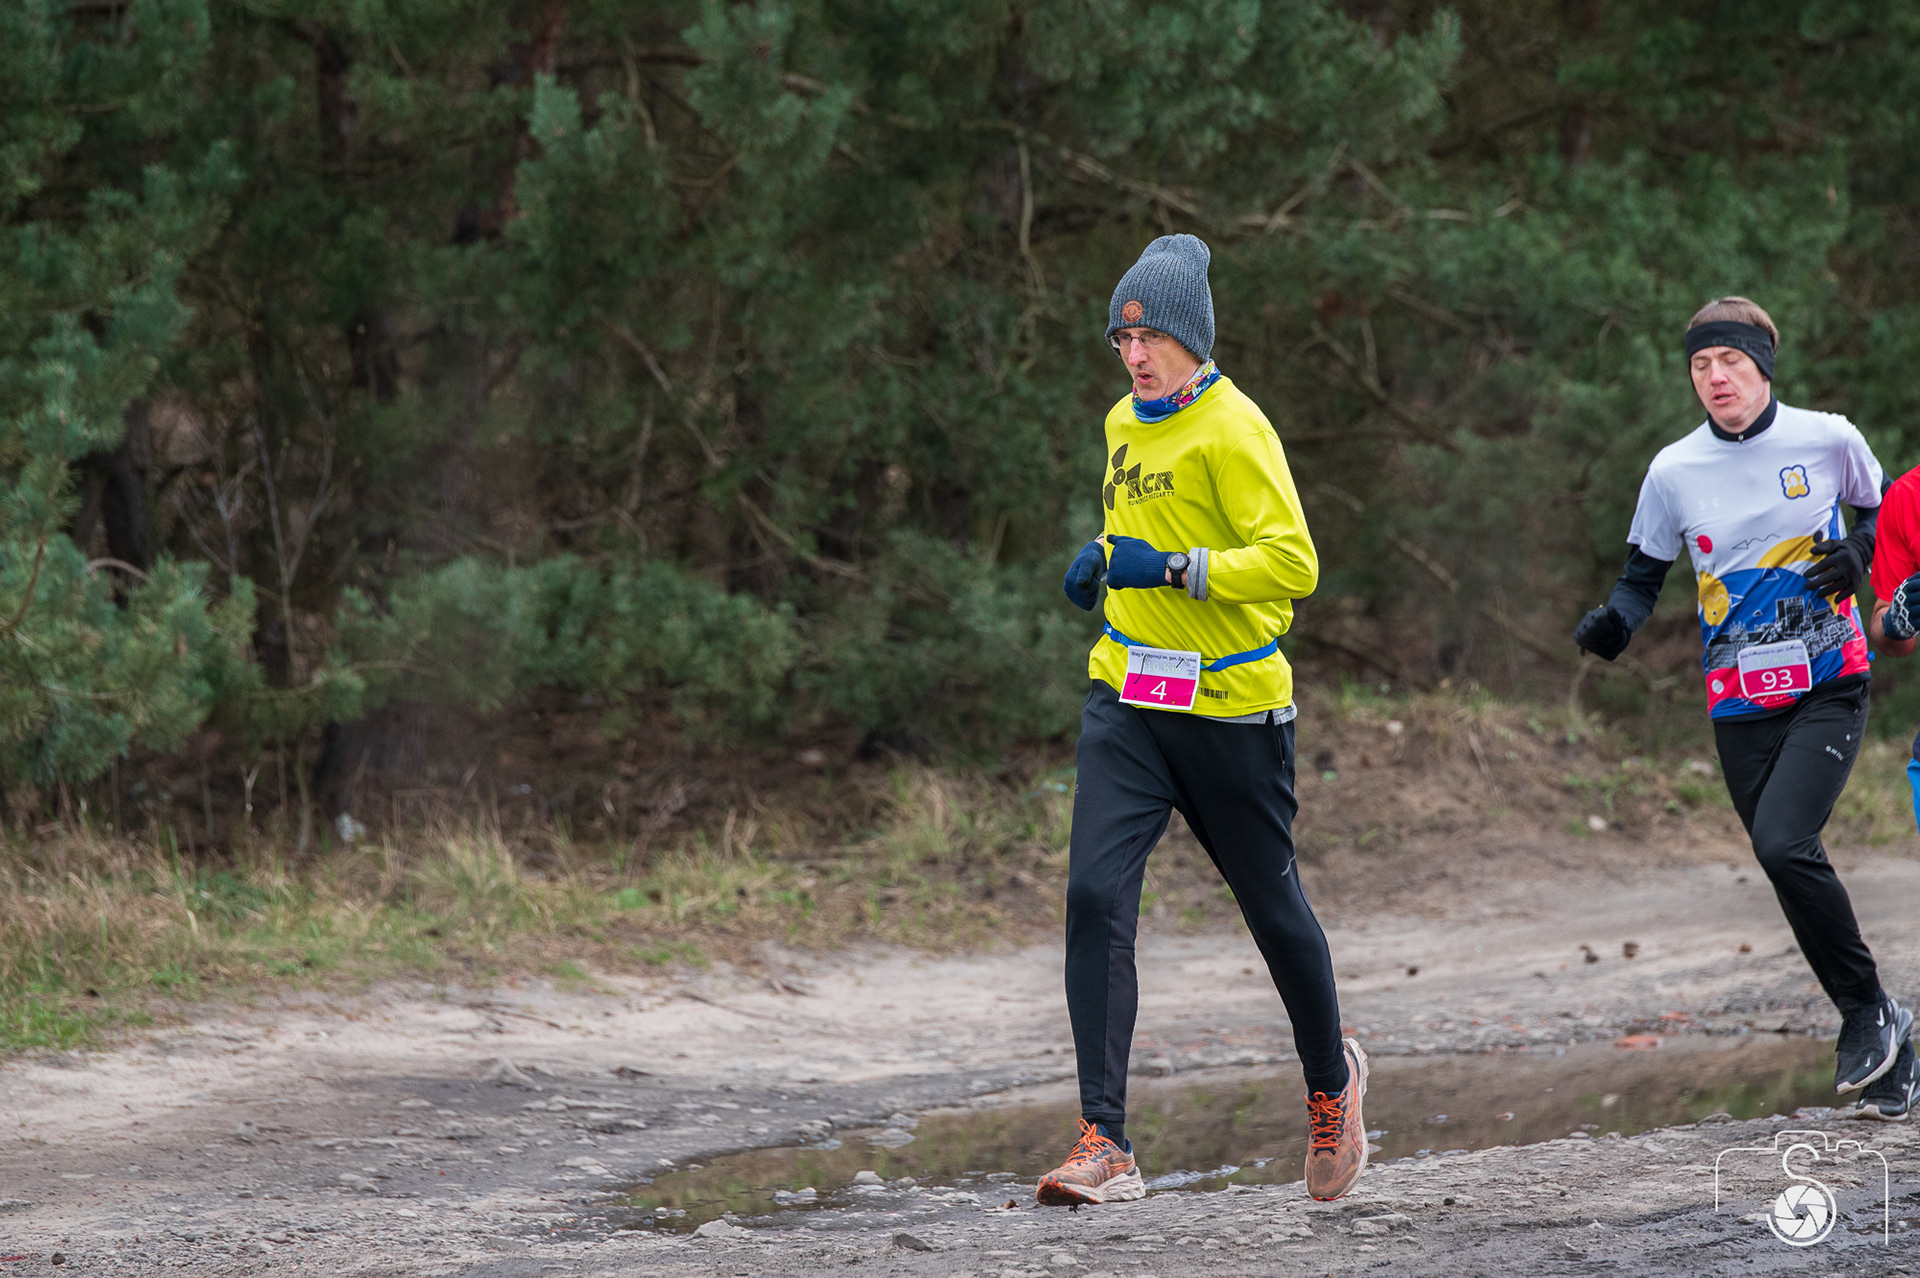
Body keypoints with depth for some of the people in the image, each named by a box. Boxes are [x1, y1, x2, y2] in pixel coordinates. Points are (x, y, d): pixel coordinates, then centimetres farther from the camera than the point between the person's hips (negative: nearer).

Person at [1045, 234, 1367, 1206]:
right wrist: (1103, 561, 10)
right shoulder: (1124, 427, 11)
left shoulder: (1231, 429, -12)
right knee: (1096, 895, -13)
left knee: (1272, 906, 10)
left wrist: (1175, 568, -27)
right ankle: (1104, 1145, -15)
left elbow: (1292, 563, -20)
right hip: (1128, 704, 6)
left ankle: (1331, 1080, 39)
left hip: (1231, 706, -5)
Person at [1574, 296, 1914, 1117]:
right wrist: (1615, 623, -13)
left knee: (1785, 845, -22)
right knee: (1789, 867, 4)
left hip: (1830, 687, -3)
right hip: (1740, 703, 3)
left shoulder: (1828, 440, -4)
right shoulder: (1675, 471, -1)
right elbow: (1644, 577, 8)